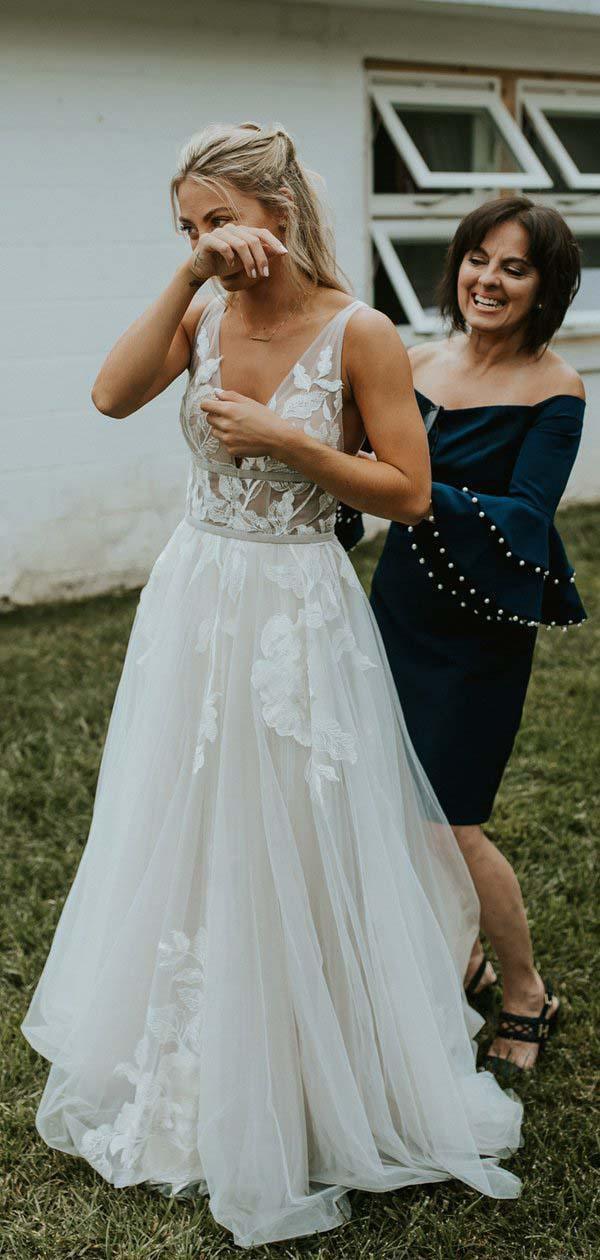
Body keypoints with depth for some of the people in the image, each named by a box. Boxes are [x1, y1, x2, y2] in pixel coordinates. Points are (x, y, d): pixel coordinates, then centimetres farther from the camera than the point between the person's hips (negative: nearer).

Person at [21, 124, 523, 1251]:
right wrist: (186, 280, -18)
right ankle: (190, 1082, 40)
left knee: (296, 855, 7)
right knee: (183, 844, 16)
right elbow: (112, 396, -14)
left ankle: (321, 1098, 31)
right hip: (194, 600, 5)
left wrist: (283, 439, -18)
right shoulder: (206, 316, 2)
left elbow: (409, 493, -11)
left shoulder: (358, 333, -12)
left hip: (298, 617, -5)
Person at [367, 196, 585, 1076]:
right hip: (399, 606, 5)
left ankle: (528, 996, 21)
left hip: (479, 632, -5)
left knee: (449, 824, -3)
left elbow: (524, 523, -20)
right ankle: (461, 961, 36)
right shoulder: (415, 365, 3)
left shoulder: (555, 391, -12)